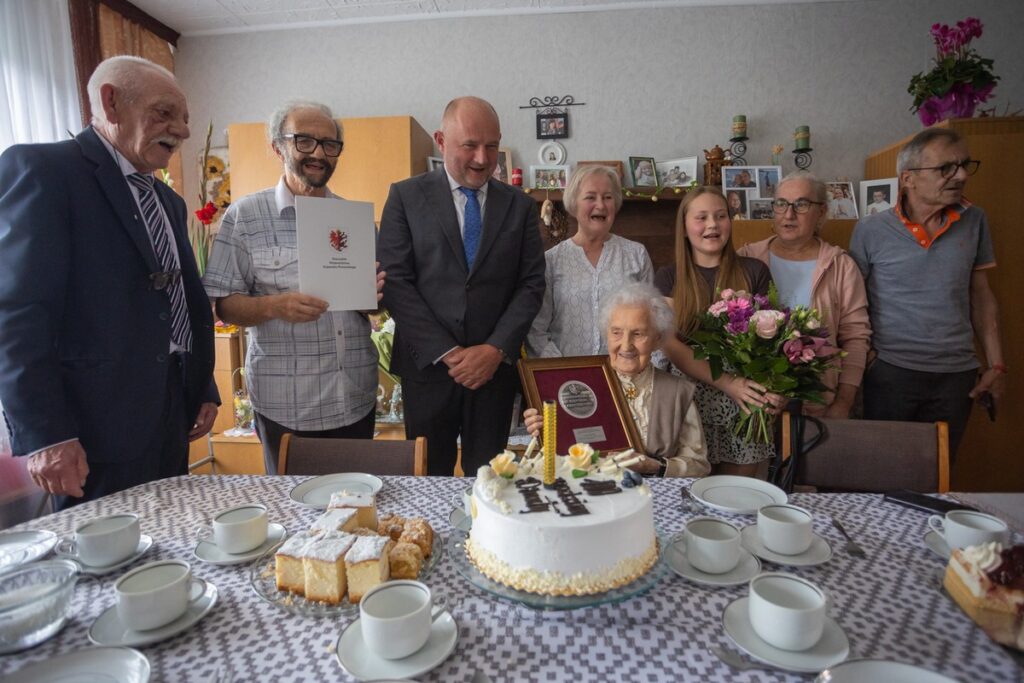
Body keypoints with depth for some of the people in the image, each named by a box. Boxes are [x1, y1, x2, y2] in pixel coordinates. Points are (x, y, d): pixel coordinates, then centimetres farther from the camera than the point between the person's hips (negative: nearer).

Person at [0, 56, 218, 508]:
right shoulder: (39, 168, -6)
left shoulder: (169, 200, 17)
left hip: (172, 418, 7)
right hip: (100, 427, -7)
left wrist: (205, 390, 15)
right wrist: (45, 435, -19)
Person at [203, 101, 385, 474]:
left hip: (356, 399, 3)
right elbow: (225, 305, -2)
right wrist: (273, 306, -21)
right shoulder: (244, 215, -1)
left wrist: (375, 292, -10)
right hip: (285, 405, -2)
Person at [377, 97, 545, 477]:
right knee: (429, 478, 12)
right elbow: (395, 282, -6)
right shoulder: (406, 197, 1)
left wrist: (495, 350, -10)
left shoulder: (520, 206, 7)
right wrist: (447, 353, -12)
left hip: (496, 367, 2)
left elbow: (531, 284, 3)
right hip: (429, 365, -1)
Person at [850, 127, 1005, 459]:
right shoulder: (871, 230, -7)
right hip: (890, 372, -3)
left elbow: (981, 295, 10)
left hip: (958, 374, 3)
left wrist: (996, 364, 7)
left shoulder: (974, 221, 4)